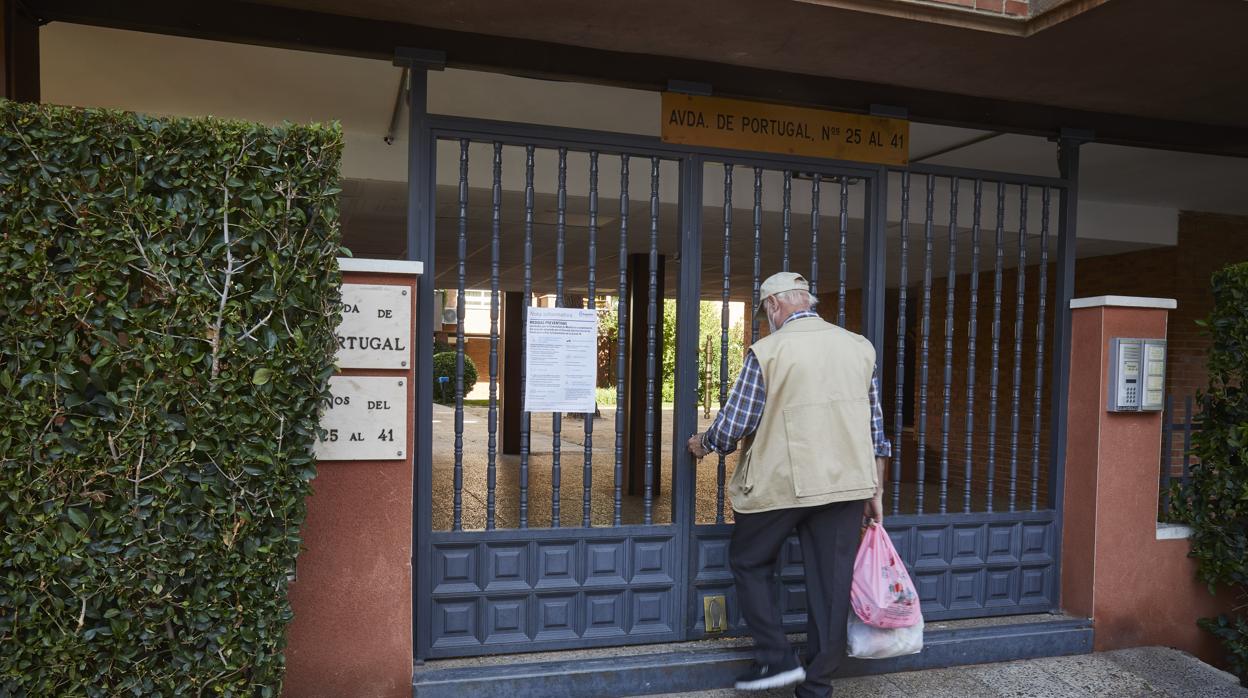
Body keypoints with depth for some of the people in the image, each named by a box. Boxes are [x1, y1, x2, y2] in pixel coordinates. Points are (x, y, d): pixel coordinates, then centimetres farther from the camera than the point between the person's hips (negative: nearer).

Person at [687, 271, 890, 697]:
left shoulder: (767, 351, -9)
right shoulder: (860, 347, 7)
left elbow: (732, 427, -7)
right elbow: (876, 427, 10)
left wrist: (702, 445, 14)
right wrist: (875, 491, 17)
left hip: (781, 484, -4)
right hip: (848, 484, 5)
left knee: (749, 563, 16)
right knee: (832, 582, 11)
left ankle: (776, 658, 11)